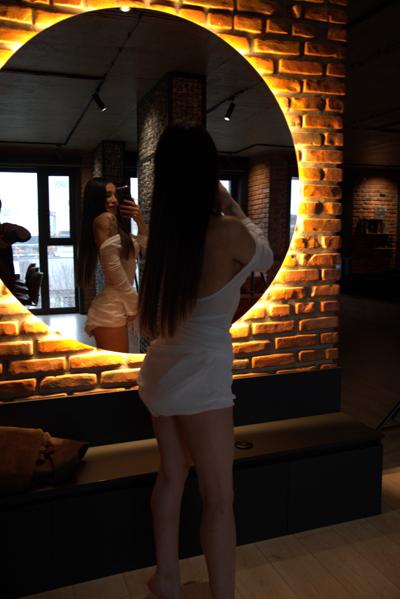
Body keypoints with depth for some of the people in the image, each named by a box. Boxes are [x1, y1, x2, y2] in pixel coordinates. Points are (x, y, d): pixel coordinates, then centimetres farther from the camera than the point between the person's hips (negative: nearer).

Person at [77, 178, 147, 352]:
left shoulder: (115, 223, 17)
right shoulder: (104, 218, -9)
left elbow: (147, 249, 21)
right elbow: (113, 266, -18)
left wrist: (140, 221, 9)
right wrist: (134, 304, -12)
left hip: (113, 309, 10)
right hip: (111, 310, -10)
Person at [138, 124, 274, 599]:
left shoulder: (164, 232, -4)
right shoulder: (228, 234, -20)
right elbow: (265, 257, 2)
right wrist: (230, 204, 11)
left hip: (162, 369, 7)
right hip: (200, 376, -7)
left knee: (171, 475, 21)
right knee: (219, 498, 6)